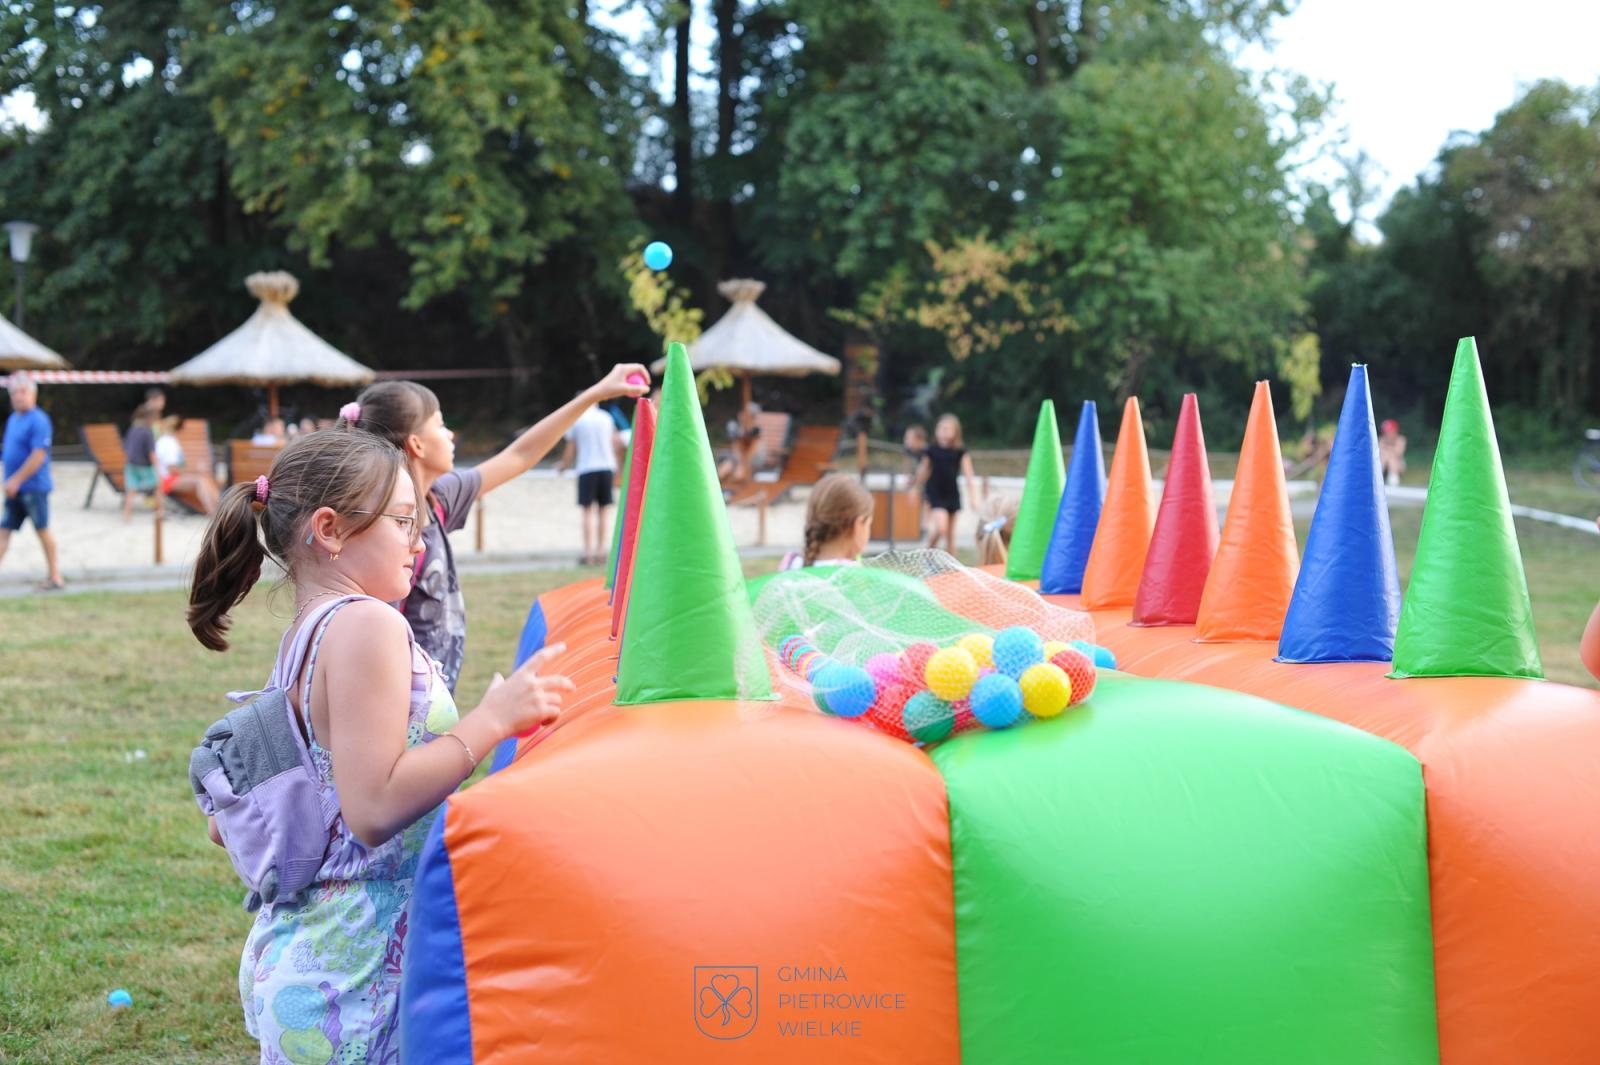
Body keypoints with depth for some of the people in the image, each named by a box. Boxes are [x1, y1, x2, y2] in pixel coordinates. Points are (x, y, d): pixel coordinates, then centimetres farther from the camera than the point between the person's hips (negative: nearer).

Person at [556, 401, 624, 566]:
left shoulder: (576, 420, -1)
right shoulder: (606, 418, 7)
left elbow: (571, 449, 2)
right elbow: (614, 443, 13)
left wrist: (563, 465, 19)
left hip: (586, 468, -3)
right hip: (607, 466, 3)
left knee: (588, 512, -2)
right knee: (602, 512, 9)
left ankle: (588, 553, -8)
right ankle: (601, 551, 9)